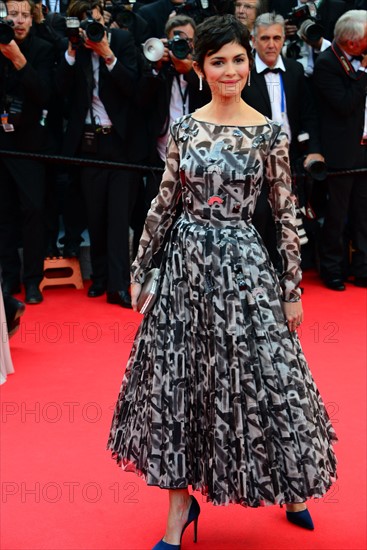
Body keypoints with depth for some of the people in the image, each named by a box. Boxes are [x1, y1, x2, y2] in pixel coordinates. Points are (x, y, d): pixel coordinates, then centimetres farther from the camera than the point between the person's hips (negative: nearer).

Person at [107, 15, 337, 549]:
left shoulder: (269, 134, -4)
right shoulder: (183, 128, 3)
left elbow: (285, 215, -1)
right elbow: (164, 203, 8)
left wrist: (293, 289, -1)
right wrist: (139, 269, 9)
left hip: (244, 266, -2)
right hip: (186, 264, 3)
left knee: (261, 377, 5)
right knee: (177, 380, 6)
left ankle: (290, 490, 32)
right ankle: (180, 505, 22)